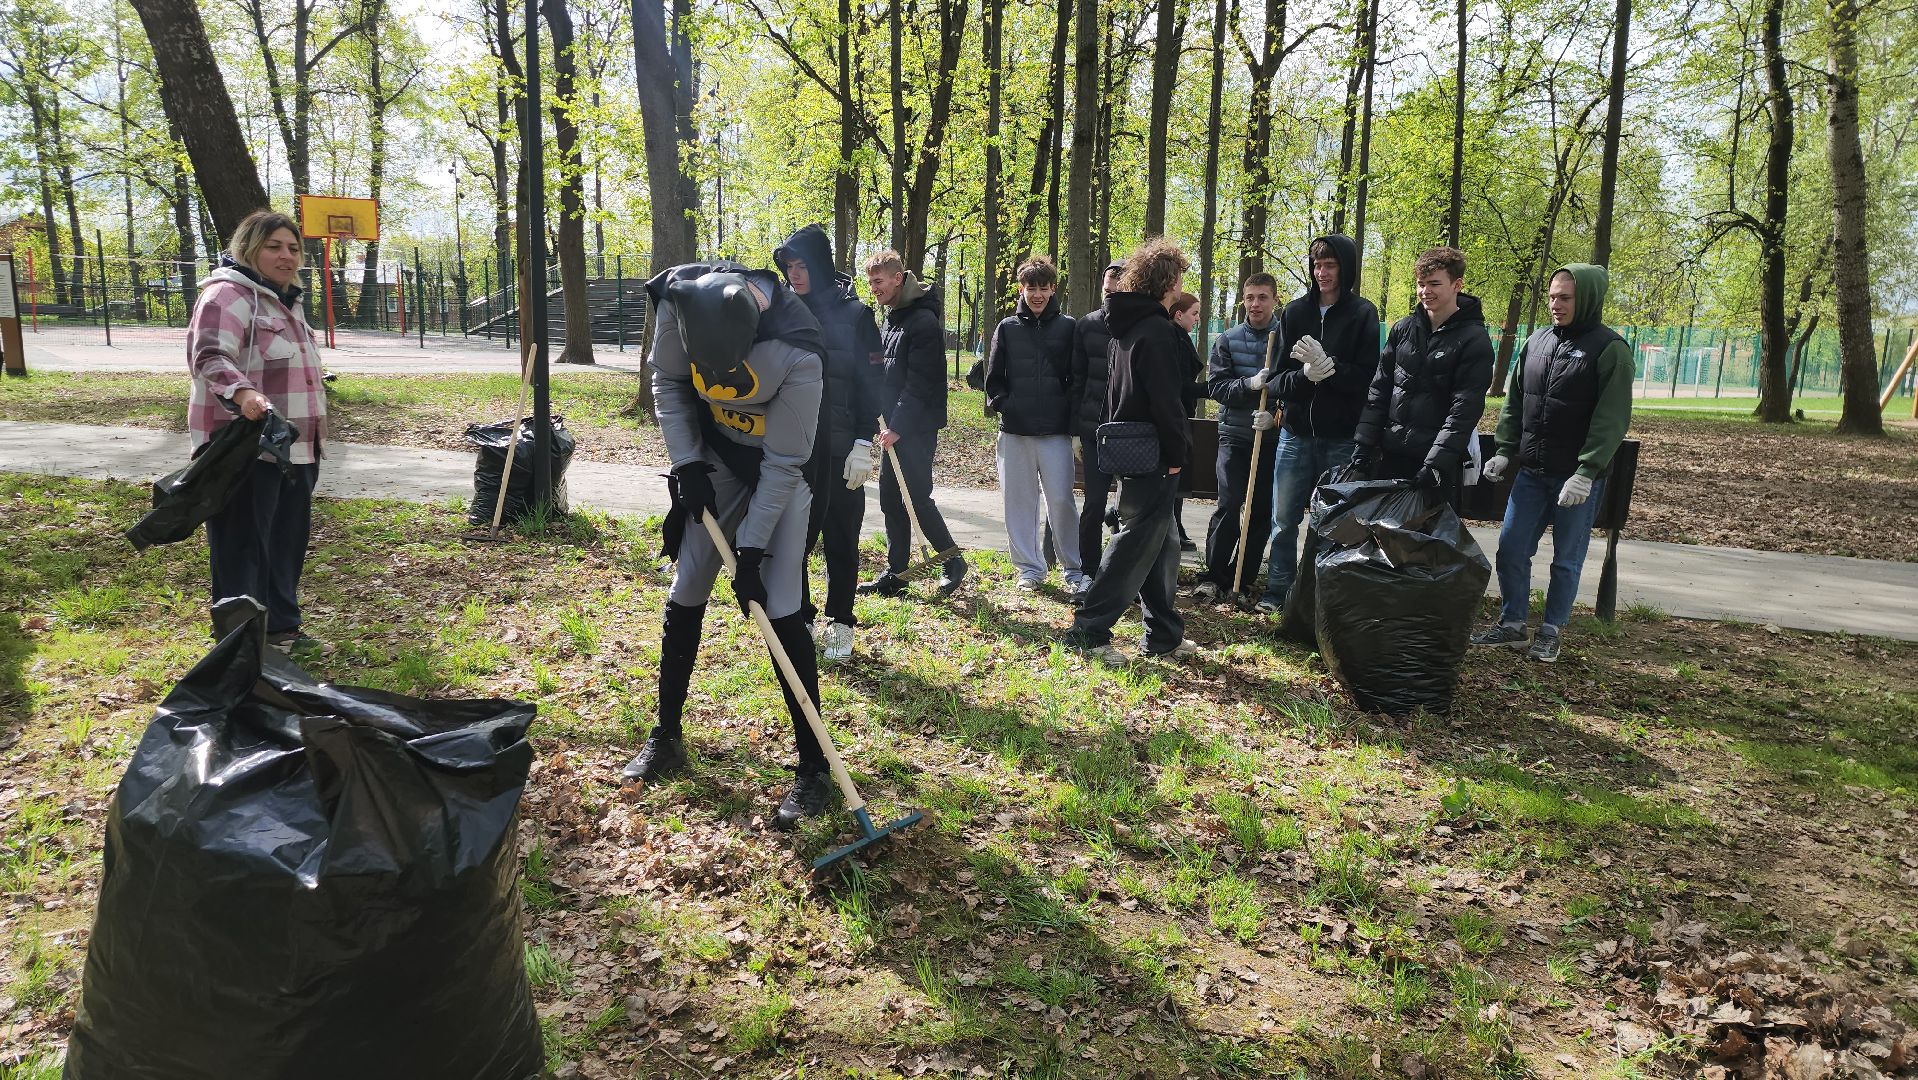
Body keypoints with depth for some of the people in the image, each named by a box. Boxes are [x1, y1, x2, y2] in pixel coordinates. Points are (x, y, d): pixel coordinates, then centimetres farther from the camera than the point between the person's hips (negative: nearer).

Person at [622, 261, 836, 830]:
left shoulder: (797, 354, -36)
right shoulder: (679, 302, -23)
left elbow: (783, 464, -26)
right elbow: (668, 381, -3)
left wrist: (753, 549, -22)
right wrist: (687, 464, -9)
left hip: (782, 471, -4)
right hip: (713, 458, 5)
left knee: (781, 611, -11)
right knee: (685, 597, 7)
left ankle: (812, 766, -1)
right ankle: (666, 737, 24)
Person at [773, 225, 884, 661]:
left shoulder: (854, 314, -4)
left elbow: (871, 383, -4)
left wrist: (863, 444, -10)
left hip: (840, 449, -3)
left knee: (842, 539, 7)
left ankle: (840, 623, 19)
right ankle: (798, 619, 19)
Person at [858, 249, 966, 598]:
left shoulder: (923, 321, -14)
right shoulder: (891, 320, 16)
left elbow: (918, 383, -19)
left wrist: (898, 426, -21)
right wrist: (885, 422, 11)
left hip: (917, 429, -9)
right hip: (895, 428, 9)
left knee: (917, 497, -6)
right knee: (891, 500, 9)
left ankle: (953, 562, 11)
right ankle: (896, 574, 16)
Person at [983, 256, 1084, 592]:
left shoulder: (1068, 328, 4)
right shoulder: (1007, 328, 8)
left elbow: (1077, 378, 6)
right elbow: (993, 377, 11)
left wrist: (1073, 422, -2)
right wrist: (1003, 405, -3)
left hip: (1056, 432, -2)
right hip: (1014, 432, 2)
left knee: (1061, 501, -4)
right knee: (1019, 501, 6)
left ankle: (1074, 569, 10)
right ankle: (1030, 568, 17)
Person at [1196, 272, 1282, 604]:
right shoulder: (1227, 340, 4)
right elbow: (1215, 386, -3)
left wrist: (1277, 414, -15)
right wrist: (1250, 384, -18)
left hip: (1273, 437, 1)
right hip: (1235, 435, -1)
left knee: (1263, 512, 4)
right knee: (1229, 508, -9)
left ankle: (1241, 580, 15)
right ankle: (1213, 576, 3)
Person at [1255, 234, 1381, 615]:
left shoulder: (1362, 314, -1)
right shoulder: (1294, 312, 6)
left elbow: (1368, 377, -8)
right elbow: (1276, 376, 2)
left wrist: (1328, 365, -23)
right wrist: (1303, 375, -18)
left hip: (1342, 436, -2)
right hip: (1296, 432, 2)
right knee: (1283, 519, 6)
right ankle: (1278, 590, 18)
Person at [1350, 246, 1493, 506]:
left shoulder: (1474, 340, -6)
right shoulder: (1403, 329, 9)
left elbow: (1464, 409, -13)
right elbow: (1378, 391, 10)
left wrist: (1437, 460, -22)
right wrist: (1363, 444, 2)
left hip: (1440, 459, -5)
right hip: (1390, 455, 5)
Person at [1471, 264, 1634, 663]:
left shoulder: (1610, 349, -10)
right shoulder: (1537, 341, 8)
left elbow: (1611, 420, -15)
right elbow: (1515, 402, 15)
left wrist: (1586, 473, -21)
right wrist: (1504, 450, 8)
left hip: (1579, 477, -5)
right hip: (1531, 473, 5)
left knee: (1566, 559, 6)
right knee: (1510, 549, 6)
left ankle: (1551, 631, 19)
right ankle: (1512, 625, 20)